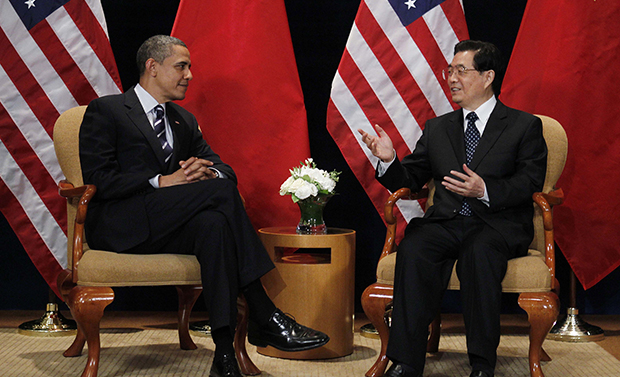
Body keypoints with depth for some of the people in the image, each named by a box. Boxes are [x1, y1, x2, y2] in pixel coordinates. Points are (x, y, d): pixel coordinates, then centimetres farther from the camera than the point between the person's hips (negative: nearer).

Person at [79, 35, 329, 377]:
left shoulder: (184, 120, 24)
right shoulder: (105, 111, 3)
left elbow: (224, 169, 17)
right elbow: (98, 179, -9)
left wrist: (207, 173, -9)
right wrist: (163, 181, -18)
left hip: (169, 226, 6)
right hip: (120, 226, -6)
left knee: (214, 223, -33)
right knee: (221, 191, -27)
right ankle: (265, 318, -27)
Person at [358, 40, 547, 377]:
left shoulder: (524, 126, 9)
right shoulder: (437, 128, 21)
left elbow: (530, 182, -3)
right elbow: (409, 179, 17)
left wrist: (486, 190, -20)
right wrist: (389, 160, -5)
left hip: (498, 225, -3)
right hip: (445, 222, 3)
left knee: (479, 252, -37)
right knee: (413, 249, -30)